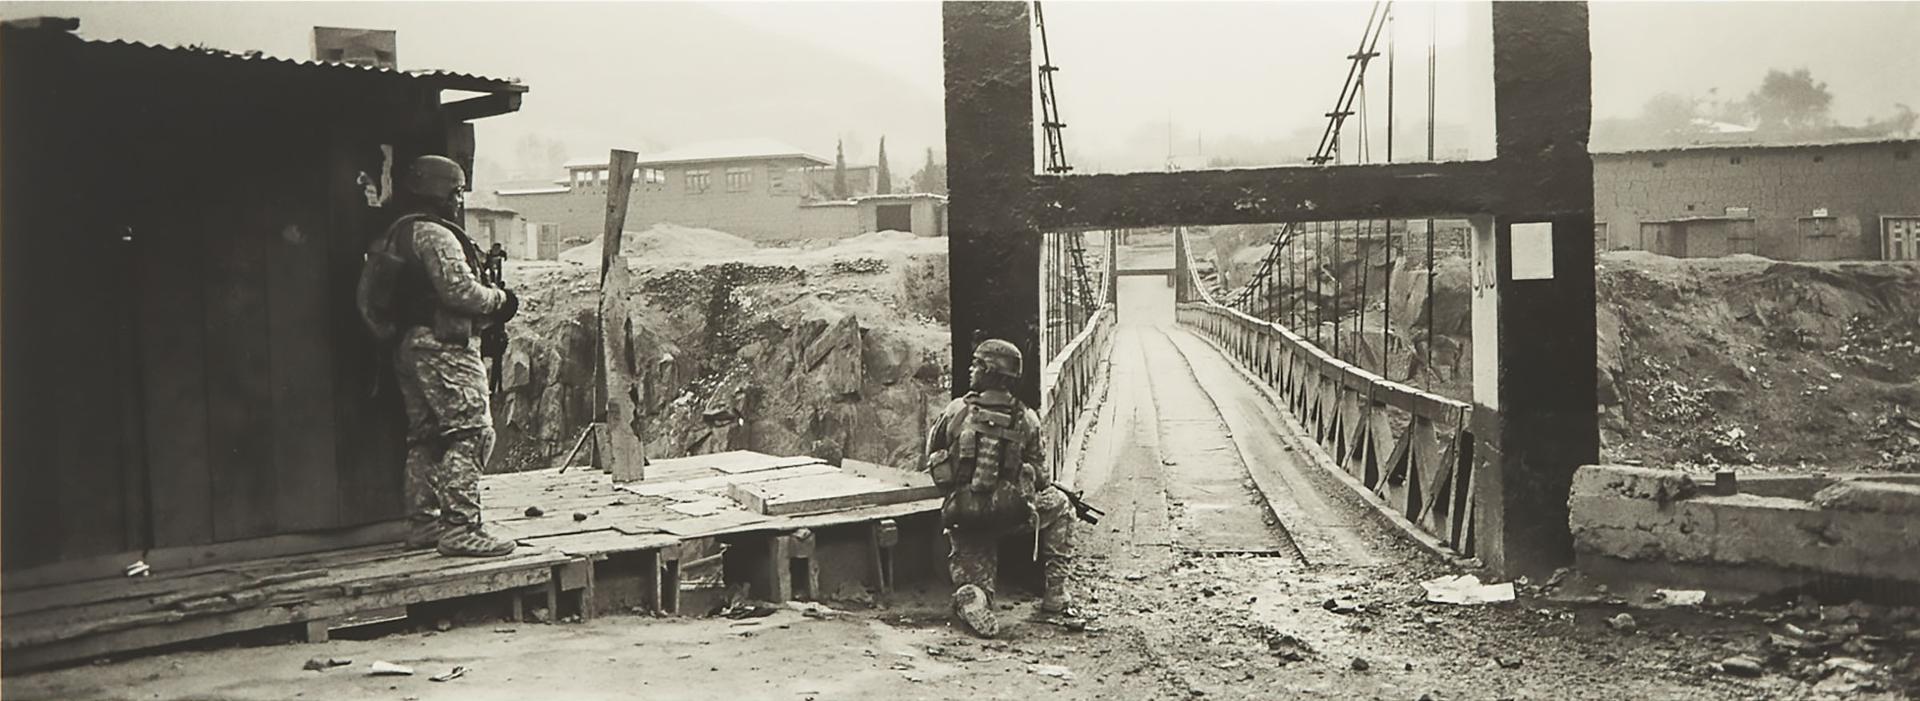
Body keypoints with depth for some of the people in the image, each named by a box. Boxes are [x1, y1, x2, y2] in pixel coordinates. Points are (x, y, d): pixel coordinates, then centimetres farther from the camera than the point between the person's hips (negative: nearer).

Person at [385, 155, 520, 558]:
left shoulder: (398, 234, 19)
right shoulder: (435, 234, -12)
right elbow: (460, 291, -19)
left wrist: (485, 312, 16)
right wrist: (500, 299, -2)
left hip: (408, 345, 11)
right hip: (442, 346, -10)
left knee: (424, 436, 14)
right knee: (471, 432, -11)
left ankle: (422, 524, 20)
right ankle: (459, 528, -15)